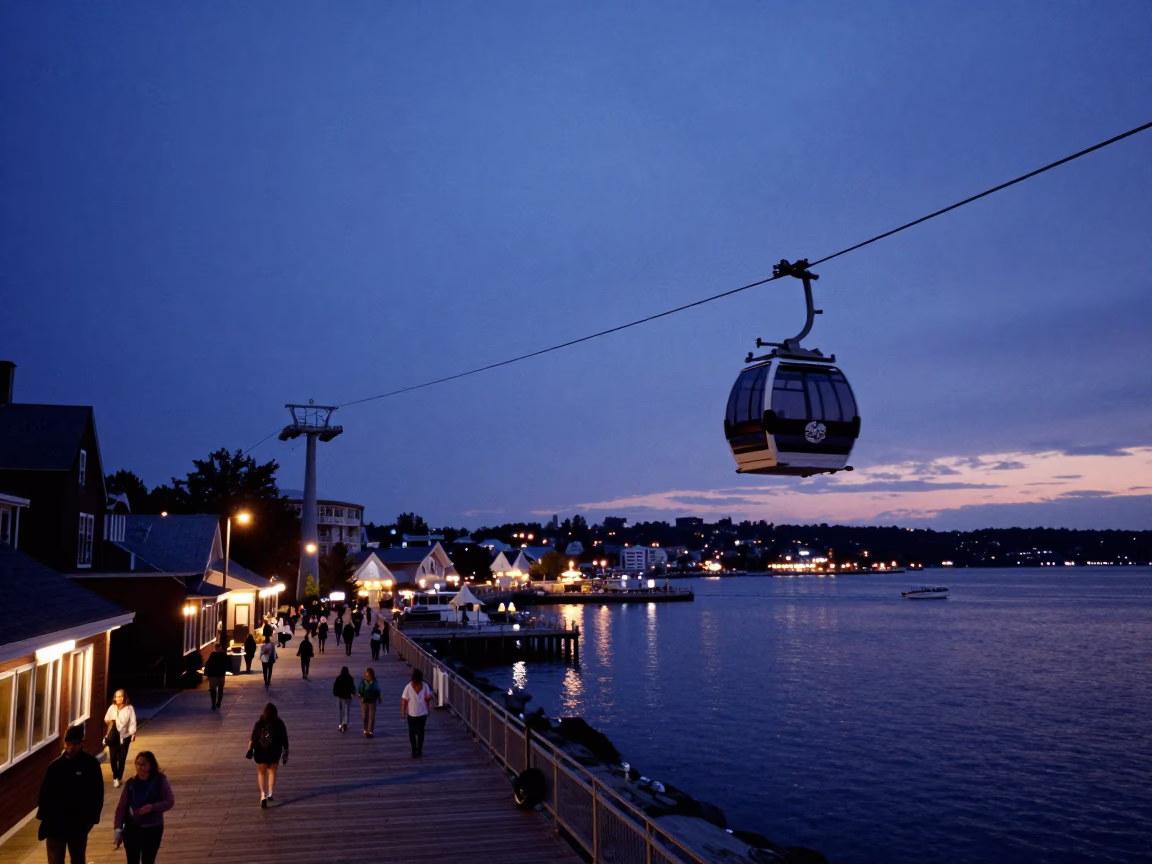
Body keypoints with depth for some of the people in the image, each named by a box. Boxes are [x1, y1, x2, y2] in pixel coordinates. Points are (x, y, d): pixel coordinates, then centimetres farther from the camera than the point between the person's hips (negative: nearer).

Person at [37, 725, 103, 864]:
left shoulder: (91, 764, -8)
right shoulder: (56, 765, -4)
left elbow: (97, 793, -4)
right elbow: (45, 792, 0)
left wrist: (91, 818, -6)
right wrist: (44, 816, -6)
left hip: (79, 824, -1)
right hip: (55, 823, 1)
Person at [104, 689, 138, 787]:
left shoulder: (129, 708, -7)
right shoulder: (112, 707, 1)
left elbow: (132, 721, -10)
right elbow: (106, 719, 13)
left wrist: (133, 733, -20)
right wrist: (109, 721, -9)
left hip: (125, 736, -2)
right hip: (113, 737, 2)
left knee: (122, 758, 2)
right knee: (113, 758, 1)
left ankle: (119, 778, 17)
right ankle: (115, 777, 22)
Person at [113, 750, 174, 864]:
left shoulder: (160, 781, -9)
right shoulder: (131, 783, -2)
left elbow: (170, 801, -9)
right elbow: (121, 807, -1)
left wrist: (152, 807, -24)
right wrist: (118, 828, -10)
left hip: (152, 829, -2)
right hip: (132, 829, 2)